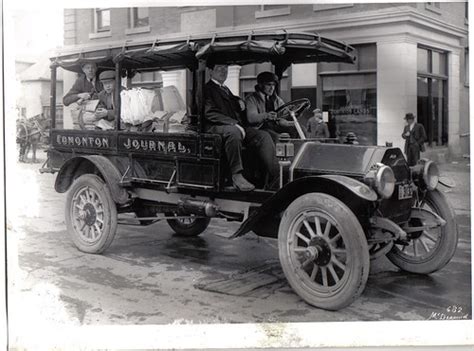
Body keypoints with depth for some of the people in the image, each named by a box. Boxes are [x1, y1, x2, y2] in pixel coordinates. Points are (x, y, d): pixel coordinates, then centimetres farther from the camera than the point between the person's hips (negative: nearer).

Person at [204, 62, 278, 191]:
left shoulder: (225, 89, 28)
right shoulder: (206, 89, 0)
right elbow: (210, 113, -13)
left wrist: (240, 101, 17)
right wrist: (234, 124, -23)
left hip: (237, 127, 8)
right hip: (215, 128, -8)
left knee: (264, 136, -11)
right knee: (234, 132, -41)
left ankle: (276, 177, -18)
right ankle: (237, 176, -38)